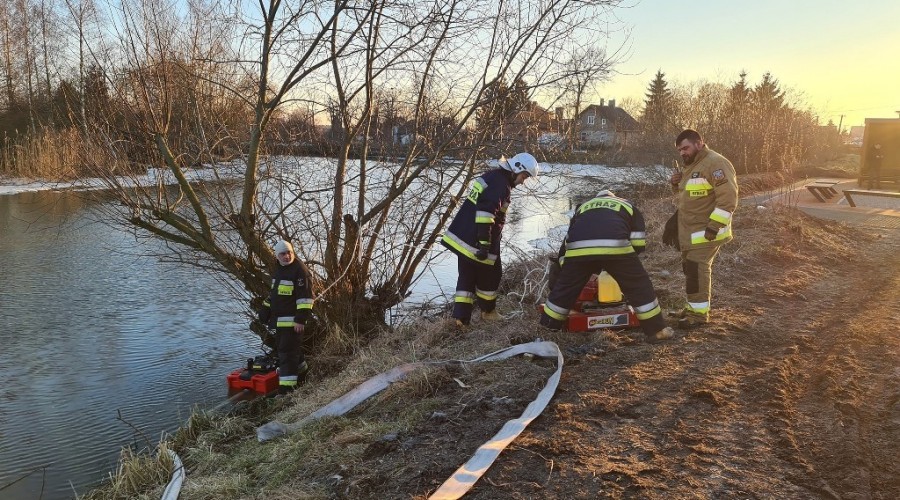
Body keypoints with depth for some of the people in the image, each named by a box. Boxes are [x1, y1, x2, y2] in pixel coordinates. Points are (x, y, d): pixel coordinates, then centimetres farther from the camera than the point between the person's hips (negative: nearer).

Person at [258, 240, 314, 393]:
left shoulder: (300, 270, -14)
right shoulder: (278, 269, 15)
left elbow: (305, 297, -19)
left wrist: (301, 319, -23)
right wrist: (265, 309, 21)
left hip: (292, 320, -9)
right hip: (279, 320, 9)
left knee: (287, 351, -9)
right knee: (283, 347, 19)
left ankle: (287, 387, -7)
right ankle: (301, 370, 39)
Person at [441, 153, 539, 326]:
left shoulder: (494, 176, 15)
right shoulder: (500, 184, -16)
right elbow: (485, 212, -26)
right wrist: (484, 243, -27)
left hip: (461, 236, 10)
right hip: (476, 240, -10)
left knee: (467, 275, 12)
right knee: (490, 274, 9)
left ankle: (461, 316, 10)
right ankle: (488, 311, 26)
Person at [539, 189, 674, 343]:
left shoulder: (582, 206, 40)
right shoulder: (628, 206, 34)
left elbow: (567, 243, 39)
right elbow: (639, 244, 25)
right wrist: (623, 258, 39)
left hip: (578, 249, 2)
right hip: (615, 246, -2)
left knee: (564, 289, 17)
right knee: (639, 286, 14)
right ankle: (656, 330, 18)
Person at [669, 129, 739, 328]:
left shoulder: (716, 164, -16)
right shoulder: (690, 166, 16)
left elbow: (728, 198, -23)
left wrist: (714, 226, -25)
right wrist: (676, 184, 5)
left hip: (706, 232, -10)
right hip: (689, 231, 10)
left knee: (696, 268, -10)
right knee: (690, 267, 15)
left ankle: (699, 312, -2)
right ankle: (695, 306, 27)